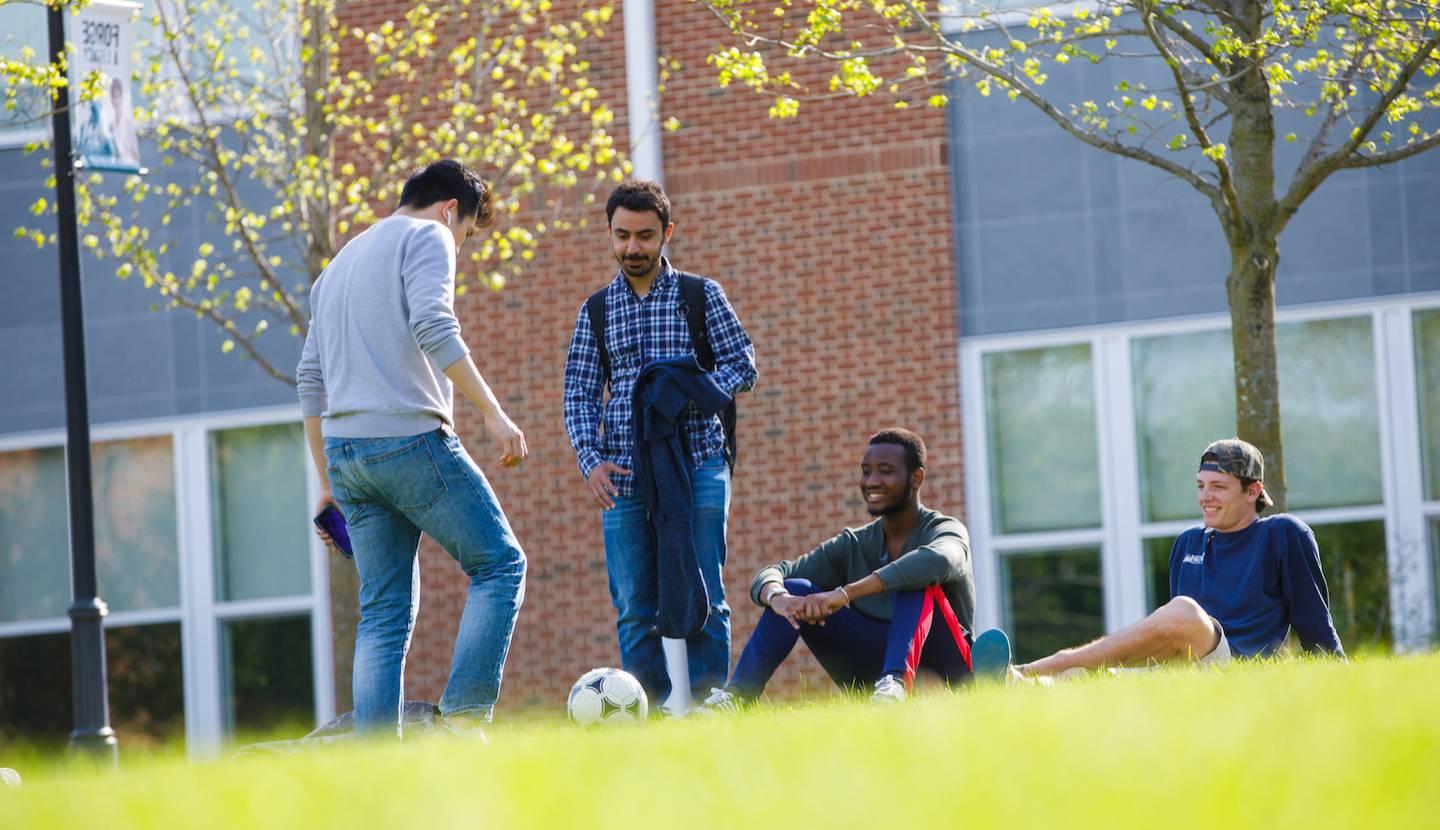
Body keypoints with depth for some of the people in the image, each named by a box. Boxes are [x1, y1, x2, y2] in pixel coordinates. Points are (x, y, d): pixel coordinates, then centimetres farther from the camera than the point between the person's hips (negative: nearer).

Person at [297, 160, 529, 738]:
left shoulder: (341, 263, 27)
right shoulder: (427, 237, 3)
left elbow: (311, 381, 24)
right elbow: (432, 327, -16)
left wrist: (328, 483, 25)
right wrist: (492, 412, -18)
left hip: (344, 451, 8)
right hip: (410, 438, -7)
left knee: (385, 610, 7)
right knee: (500, 564, 1)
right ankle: (465, 717, -14)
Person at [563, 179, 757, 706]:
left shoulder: (701, 296, 7)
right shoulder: (597, 311, 13)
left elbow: (742, 365, 3)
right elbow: (579, 395, 10)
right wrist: (590, 460, -6)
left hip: (697, 467, -2)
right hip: (624, 476, 2)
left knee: (702, 598, -7)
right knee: (634, 609, 0)